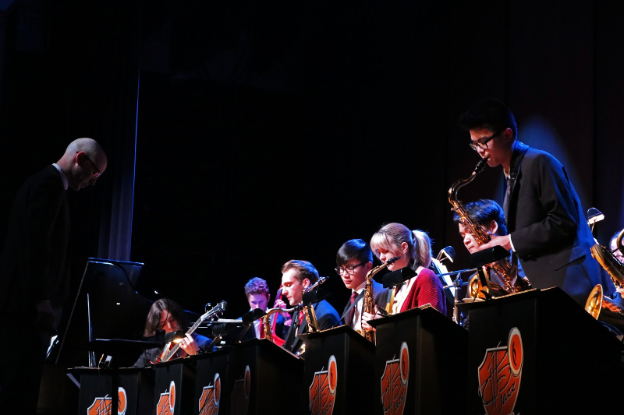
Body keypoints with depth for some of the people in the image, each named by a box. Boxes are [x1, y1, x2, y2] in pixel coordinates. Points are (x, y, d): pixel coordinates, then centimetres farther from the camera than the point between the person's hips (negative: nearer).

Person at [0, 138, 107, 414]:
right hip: (29, 304, -10)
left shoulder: (42, 182, 20)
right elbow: (36, 243, -20)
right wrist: (43, 300, -21)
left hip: (24, 303, 10)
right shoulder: (50, 183, -11)